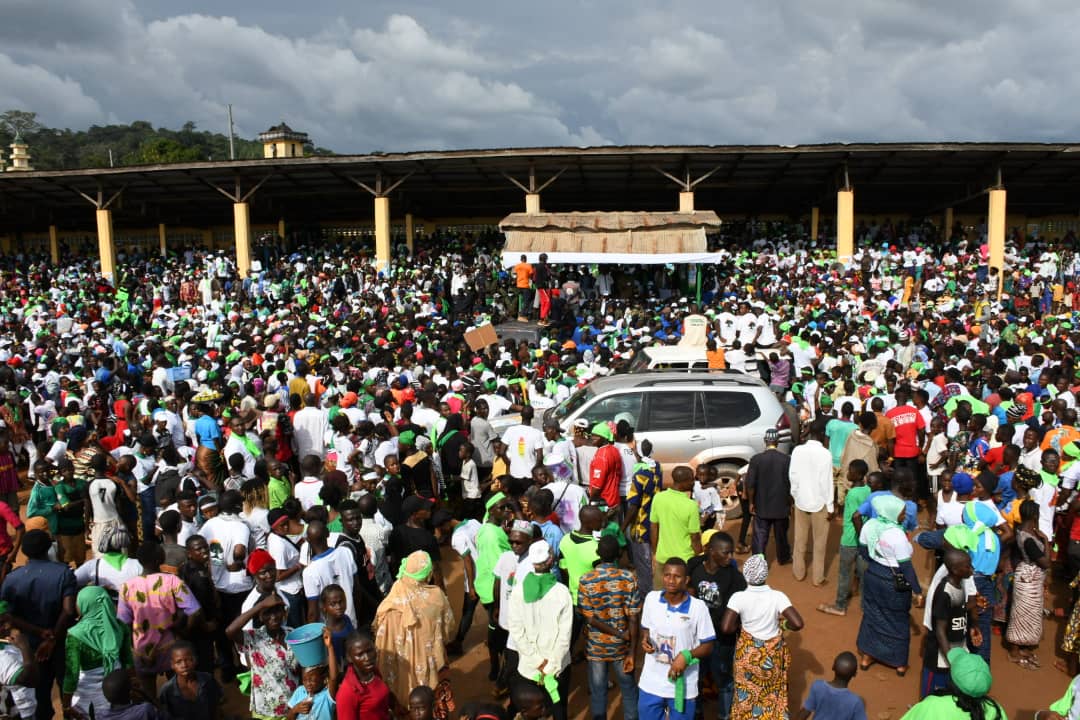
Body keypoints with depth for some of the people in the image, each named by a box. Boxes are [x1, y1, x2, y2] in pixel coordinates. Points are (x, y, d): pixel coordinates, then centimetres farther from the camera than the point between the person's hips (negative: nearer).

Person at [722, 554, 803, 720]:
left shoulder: (739, 597, -22)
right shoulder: (777, 596, -20)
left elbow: (725, 628, -26)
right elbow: (798, 624, -24)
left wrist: (740, 625, -5)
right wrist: (782, 624, -3)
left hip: (748, 654, -1)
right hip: (773, 653, 1)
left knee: (747, 694, 21)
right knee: (773, 693, 25)